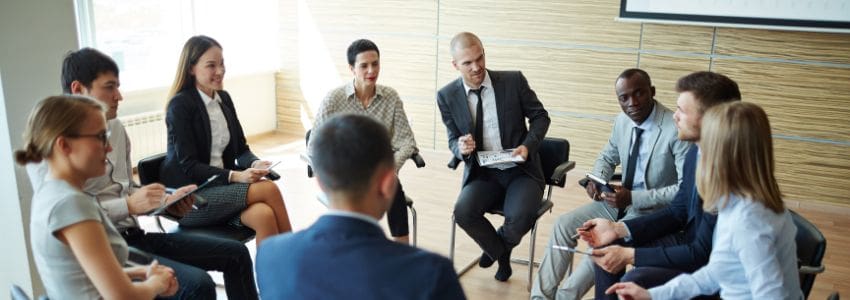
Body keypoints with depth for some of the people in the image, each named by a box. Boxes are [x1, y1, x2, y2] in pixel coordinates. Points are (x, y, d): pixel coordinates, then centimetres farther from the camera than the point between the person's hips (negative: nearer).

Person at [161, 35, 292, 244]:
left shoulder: (224, 98, 11)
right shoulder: (180, 105, -10)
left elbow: (241, 149, 12)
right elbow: (189, 166, -15)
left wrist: (255, 163, -11)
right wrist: (235, 176, -26)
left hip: (221, 187, 6)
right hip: (188, 197, -5)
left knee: (264, 215, -26)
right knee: (269, 189, -24)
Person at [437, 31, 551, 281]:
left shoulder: (514, 81, -7)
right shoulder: (447, 96, -3)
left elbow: (540, 117, 5)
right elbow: (453, 140, 6)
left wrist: (528, 146, -13)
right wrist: (461, 148, -19)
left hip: (521, 171, -1)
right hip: (481, 174, 2)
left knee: (519, 217, -30)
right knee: (463, 212, -28)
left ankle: (497, 246, 11)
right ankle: (502, 254, 5)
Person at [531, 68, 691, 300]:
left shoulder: (676, 129, -22)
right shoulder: (622, 121, 0)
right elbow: (607, 157, 18)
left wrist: (633, 198, -26)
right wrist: (597, 180, -5)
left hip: (654, 211, -7)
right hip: (621, 199, 7)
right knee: (564, 224, -6)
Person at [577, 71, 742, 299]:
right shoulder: (696, 153, -2)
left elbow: (703, 254, -26)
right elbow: (677, 212, 9)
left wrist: (630, 255, -21)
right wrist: (618, 229, -2)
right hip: (692, 242, 9)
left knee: (636, 280, -27)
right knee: (607, 247, 4)